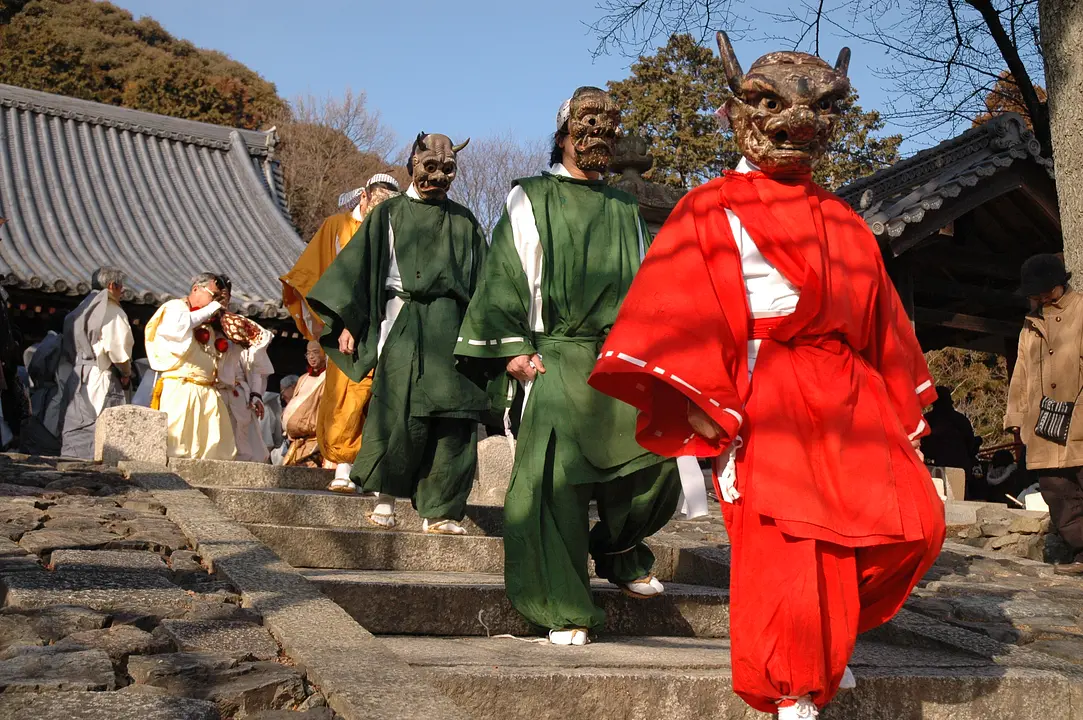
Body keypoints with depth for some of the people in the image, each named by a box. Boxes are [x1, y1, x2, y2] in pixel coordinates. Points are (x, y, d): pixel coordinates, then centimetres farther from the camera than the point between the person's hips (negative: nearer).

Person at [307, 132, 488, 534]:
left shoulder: (463, 222, 18)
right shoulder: (390, 214, 12)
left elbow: (482, 281, 16)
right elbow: (359, 265, 6)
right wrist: (346, 322, -5)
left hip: (453, 328, 2)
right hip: (403, 323, -2)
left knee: (452, 419, -5)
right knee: (399, 412, -13)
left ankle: (438, 512, 1)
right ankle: (384, 497, 3)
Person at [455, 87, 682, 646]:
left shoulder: (625, 211, 21)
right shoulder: (531, 200, 8)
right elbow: (507, 273, 2)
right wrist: (513, 346, -7)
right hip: (556, 361, -4)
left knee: (655, 461, -4)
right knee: (555, 478, -10)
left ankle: (619, 556, 24)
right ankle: (564, 609, -1)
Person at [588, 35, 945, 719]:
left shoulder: (843, 222, 21)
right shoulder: (714, 212, 4)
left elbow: (882, 317, 24)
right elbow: (686, 302, -8)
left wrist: (906, 403, 20)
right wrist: (694, 394, -19)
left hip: (850, 399, 6)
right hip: (766, 398, -6)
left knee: (916, 522, -3)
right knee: (786, 541, -11)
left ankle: (827, 634, 20)